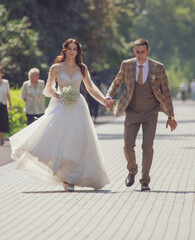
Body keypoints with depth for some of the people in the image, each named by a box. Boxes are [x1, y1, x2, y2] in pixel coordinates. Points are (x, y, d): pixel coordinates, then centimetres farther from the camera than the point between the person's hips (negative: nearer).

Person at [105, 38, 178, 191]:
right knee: (128, 146, -7)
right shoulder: (127, 65, -4)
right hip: (132, 112, 1)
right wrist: (109, 97, -8)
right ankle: (132, 171, 22)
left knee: (148, 146, -12)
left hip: (150, 113, -1)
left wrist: (171, 117, -1)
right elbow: (117, 82, 12)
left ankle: (145, 180, 2)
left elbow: (166, 92, -2)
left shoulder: (158, 68, -8)